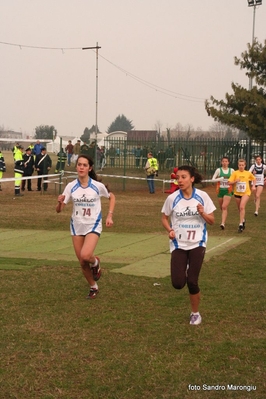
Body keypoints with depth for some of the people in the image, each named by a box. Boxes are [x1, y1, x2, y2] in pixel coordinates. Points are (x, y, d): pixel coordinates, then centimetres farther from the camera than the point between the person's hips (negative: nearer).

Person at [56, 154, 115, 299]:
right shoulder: (71, 186, -6)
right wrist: (60, 202, -29)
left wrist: (110, 216, -2)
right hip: (77, 226, 3)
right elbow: (58, 210, -6)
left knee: (85, 255, -26)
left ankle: (95, 263, 10)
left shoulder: (98, 186, -10)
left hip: (93, 226, -3)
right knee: (82, 262, 7)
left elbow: (112, 197, 9)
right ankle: (93, 287, 30)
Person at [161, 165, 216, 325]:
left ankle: (195, 313, 20)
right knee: (178, 283, -8)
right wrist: (170, 230, -12)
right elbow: (165, 218, 7)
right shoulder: (172, 198, -8)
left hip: (197, 243, -1)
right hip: (178, 244, 1)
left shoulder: (202, 196, -8)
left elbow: (212, 221, -1)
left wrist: (203, 213, -21)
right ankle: (185, 271, 30)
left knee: (192, 282, -5)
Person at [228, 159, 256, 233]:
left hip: (246, 192, -2)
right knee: (239, 208, 14)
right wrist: (235, 181, -25)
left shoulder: (248, 173, -1)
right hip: (237, 193, 2)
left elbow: (254, 178, 19)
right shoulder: (235, 173, -5)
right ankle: (243, 220, 42)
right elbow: (229, 182, -8)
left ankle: (241, 224, -21)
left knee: (242, 207, -21)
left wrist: (253, 186, 6)